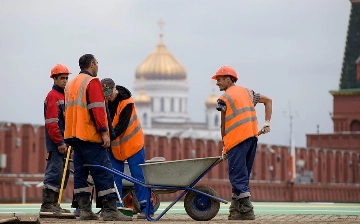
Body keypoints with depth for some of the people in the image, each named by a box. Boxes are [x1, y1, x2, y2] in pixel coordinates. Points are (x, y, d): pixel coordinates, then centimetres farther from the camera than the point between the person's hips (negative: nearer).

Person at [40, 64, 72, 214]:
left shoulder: (64, 96, 20)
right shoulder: (53, 96, -9)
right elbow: (51, 122, -17)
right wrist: (60, 142, -20)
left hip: (63, 143, 10)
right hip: (56, 144, -10)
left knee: (62, 174, 11)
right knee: (54, 172, -12)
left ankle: (54, 204, 15)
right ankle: (47, 205, -11)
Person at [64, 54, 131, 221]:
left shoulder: (71, 85, 20)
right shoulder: (92, 82, -8)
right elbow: (97, 109, -17)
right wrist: (104, 132, -19)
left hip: (73, 136, 9)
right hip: (90, 137, -9)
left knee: (80, 173, 8)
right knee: (103, 173, -9)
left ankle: (84, 210, 5)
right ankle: (110, 210, -13)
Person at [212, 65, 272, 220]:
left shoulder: (224, 98, -2)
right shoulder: (247, 92, 19)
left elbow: (223, 125, 1)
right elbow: (268, 100, 22)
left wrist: (224, 147, 10)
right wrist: (267, 123, 14)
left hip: (237, 139, -8)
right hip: (252, 137, 8)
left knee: (237, 176, -5)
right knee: (242, 175, 12)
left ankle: (247, 211, -12)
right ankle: (236, 210, 14)